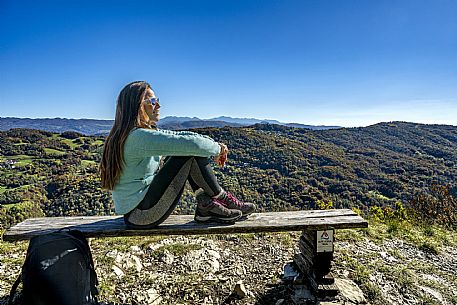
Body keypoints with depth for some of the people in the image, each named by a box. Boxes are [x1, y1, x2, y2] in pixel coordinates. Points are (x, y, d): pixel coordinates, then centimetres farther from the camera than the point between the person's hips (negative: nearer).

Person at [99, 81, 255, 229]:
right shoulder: (139, 136, -22)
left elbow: (180, 135, 7)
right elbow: (191, 143, -28)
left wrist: (215, 144, -2)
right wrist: (217, 149, -9)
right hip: (142, 215, -10)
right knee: (190, 151, -16)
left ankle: (206, 206, 4)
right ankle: (221, 198, 1)